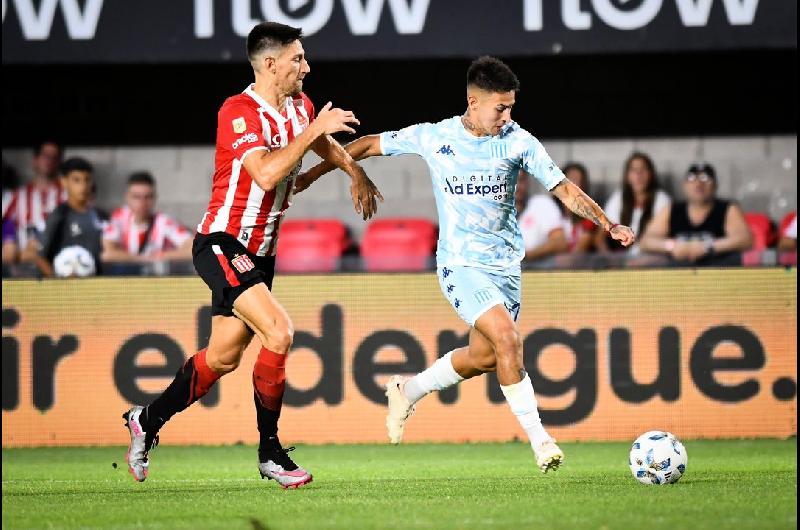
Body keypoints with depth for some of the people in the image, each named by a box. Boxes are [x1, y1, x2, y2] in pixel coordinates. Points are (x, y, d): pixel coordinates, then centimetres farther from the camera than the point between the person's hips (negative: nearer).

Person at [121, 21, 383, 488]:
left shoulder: (300, 107, 7)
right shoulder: (239, 112, -18)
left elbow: (324, 144, 31)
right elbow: (267, 172, -32)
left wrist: (356, 174, 32)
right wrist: (314, 129, -28)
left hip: (260, 252, 9)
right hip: (222, 244, -9)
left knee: (223, 357, 11)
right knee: (279, 332, -22)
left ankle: (148, 421, 30)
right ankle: (269, 451, -11)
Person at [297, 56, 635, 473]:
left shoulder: (519, 142, -3)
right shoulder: (433, 137, -6)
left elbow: (565, 189, -2)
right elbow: (371, 145, 7)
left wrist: (609, 226, -14)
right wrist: (312, 174, 10)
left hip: (506, 263, 4)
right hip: (460, 263, -4)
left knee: (483, 357, 8)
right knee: (506, 338, -22)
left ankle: (407, 392, 35)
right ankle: (538, 438, -15)